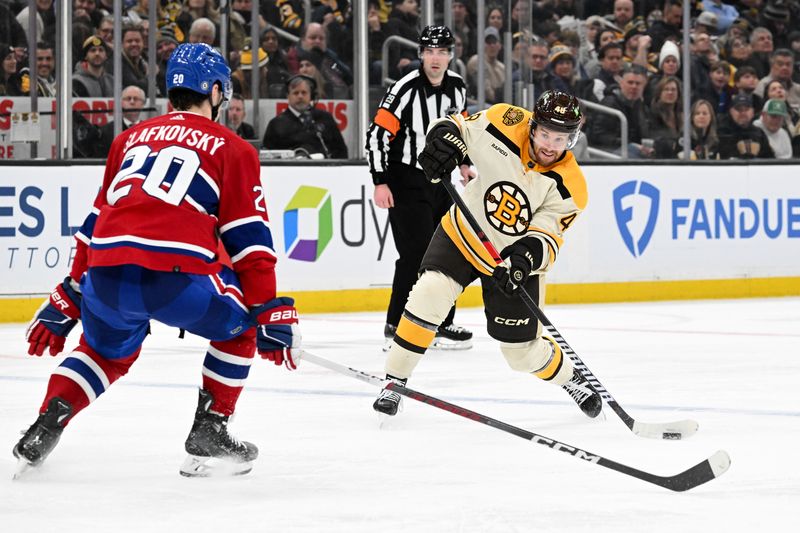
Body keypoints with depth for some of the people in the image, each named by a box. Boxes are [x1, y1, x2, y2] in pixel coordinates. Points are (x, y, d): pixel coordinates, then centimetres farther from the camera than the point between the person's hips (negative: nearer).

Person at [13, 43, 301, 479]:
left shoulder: (131, 138, 26)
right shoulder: (231, 148, 13)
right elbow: (249, 241, 7)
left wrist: (67, 301, 32)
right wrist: (272, 314, 10)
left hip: (106, 274, 5)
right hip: (176, 276, -5)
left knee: (106, 352, 32)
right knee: (240, 325, 22)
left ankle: (45, 426, 14)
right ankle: (209, 433, 17)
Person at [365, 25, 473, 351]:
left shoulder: (458, 87, 4)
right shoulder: (406, 90, -18)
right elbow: (377, 134, -18)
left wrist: (464, 163, 17)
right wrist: (380, 183, -21)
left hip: (440, 181, 7)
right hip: (406, 182, -7)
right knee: (417, 254, -14)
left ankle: (440, 324, 20)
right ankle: (397, 327, -8)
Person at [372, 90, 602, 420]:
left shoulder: (569, 188, -23)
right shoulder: (507, 124, -21)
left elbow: (547, 236, -25)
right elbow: (456, 126, -9)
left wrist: (529, 255, -47)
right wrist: (444, 140, -32)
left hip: (517, 260, -1)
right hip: (463, 233, 1)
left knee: (522, 351, 2)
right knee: (429, 295, -24)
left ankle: (570, 379, 34)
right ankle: (394, 381, -11)